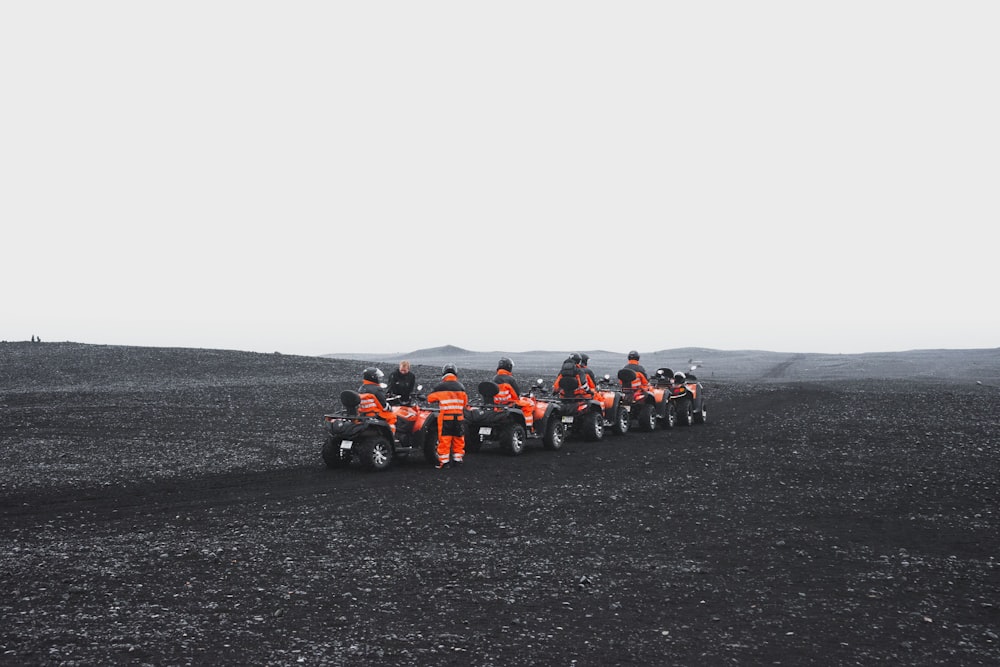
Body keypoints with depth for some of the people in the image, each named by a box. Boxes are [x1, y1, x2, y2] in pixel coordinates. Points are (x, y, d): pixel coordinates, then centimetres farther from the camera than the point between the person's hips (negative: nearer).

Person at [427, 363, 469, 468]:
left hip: (445, 417, -3)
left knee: (444, 439, 1)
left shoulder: (439, 387, -4)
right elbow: (465, 403, 16)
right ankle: (458, 459, 19)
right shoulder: (461, 386, 7)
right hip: (459, 417, 3)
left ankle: (443, 460, 1)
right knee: (458, 439, 13)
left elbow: (430, 398, 8)